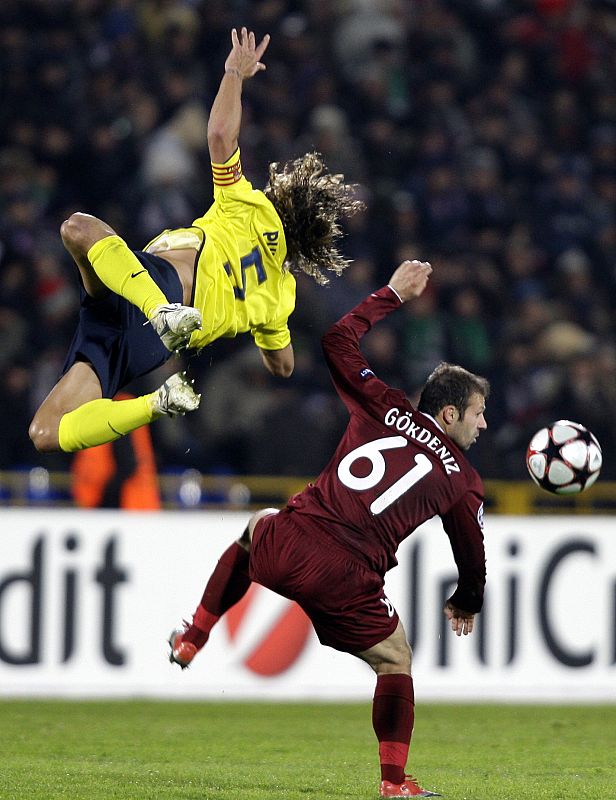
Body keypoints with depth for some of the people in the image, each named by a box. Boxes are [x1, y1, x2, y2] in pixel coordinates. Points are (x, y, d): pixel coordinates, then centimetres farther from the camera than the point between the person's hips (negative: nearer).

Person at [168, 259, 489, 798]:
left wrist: (392, 295, 36)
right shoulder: (462, 479, 9)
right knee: (395, 661, 20)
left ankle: (192, 641, 39)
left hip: (285, 547, 3)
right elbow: (472, 550, 20)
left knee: (257, 526, 40)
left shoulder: (385, 410, 14)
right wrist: (466, 603, 41)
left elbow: (339, 343, 25)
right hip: (345, 582, -3)